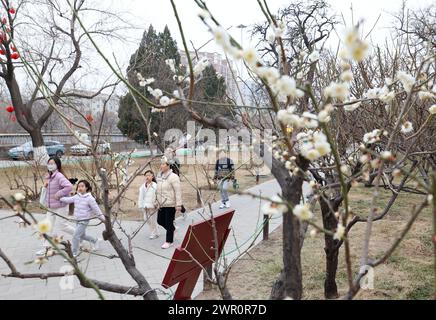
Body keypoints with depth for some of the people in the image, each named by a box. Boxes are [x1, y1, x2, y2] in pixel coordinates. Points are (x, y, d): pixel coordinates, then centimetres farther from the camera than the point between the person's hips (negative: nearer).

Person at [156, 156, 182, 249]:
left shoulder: (173, 177, -16)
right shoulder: (159, 176, 7)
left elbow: (178, 192, -17)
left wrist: (178, 205, -20)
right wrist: (158, 201, 18)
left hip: (170, 204, -7)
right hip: (162, 204, 7)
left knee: (169, 223, 1)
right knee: (160, 221, 14)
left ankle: (169, 241, 17)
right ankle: (172, 229, 40)